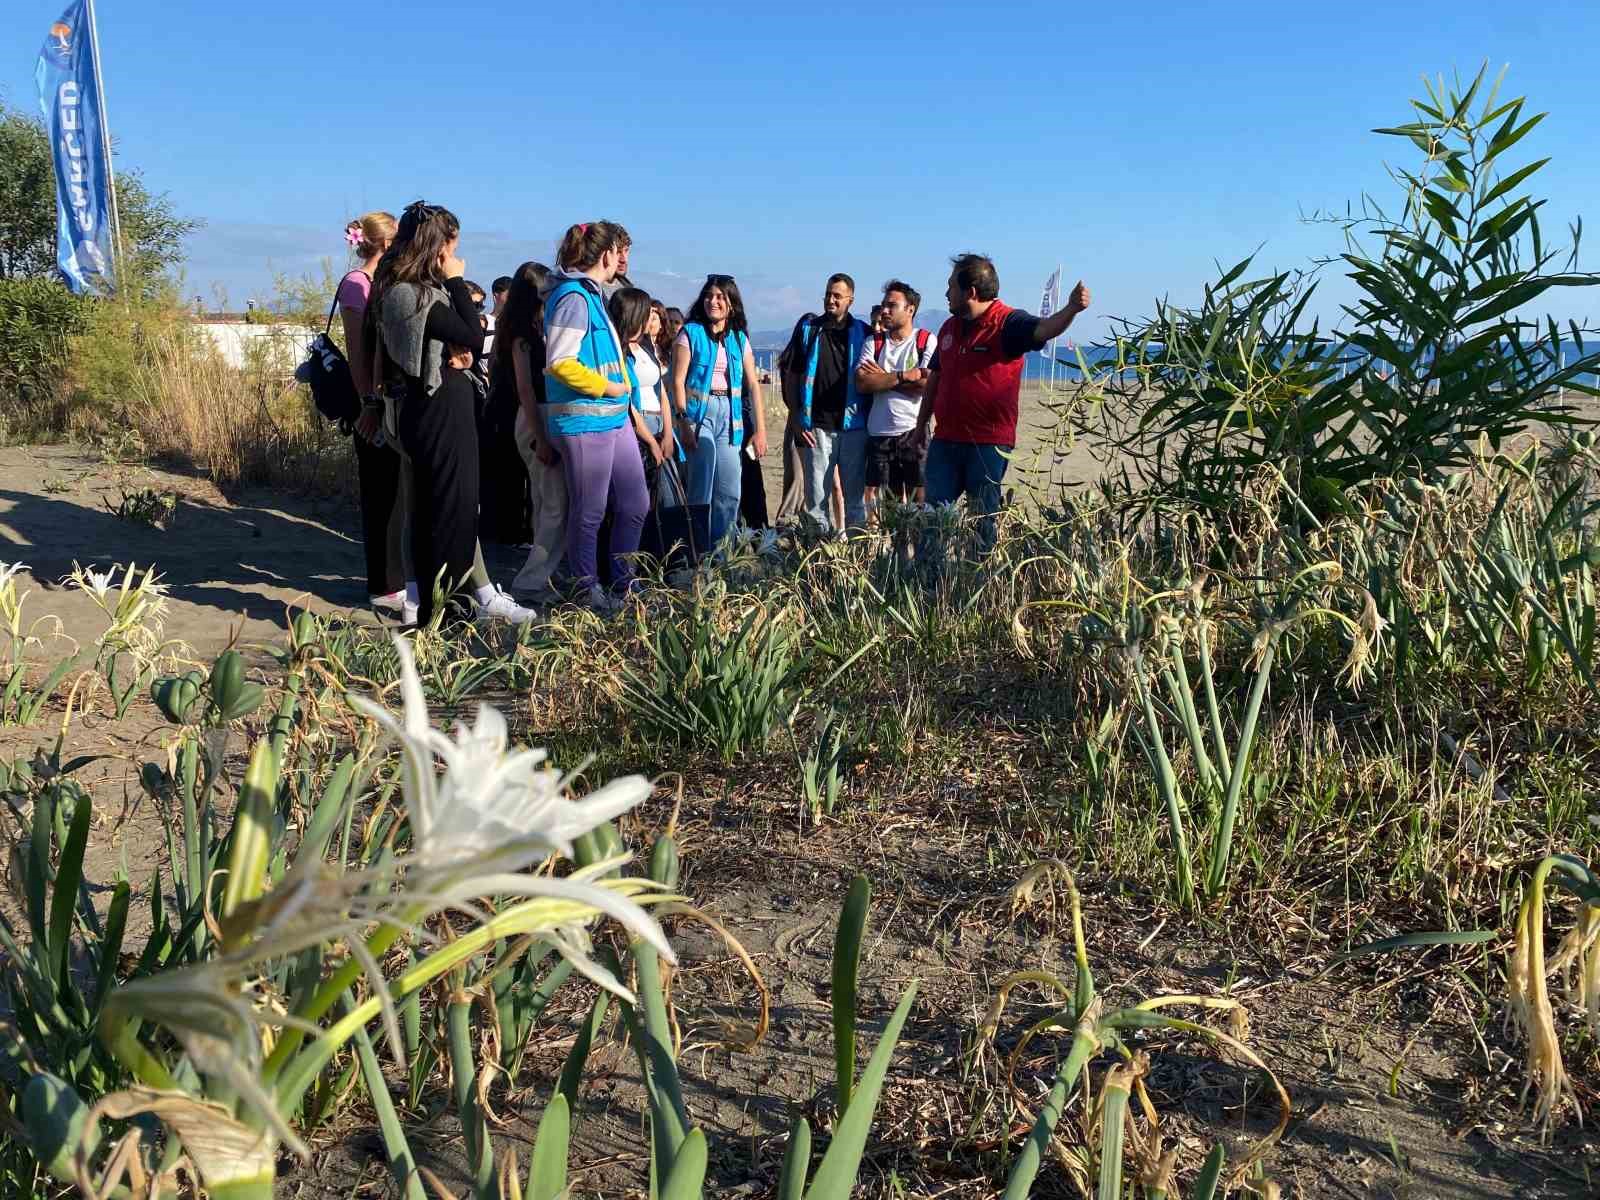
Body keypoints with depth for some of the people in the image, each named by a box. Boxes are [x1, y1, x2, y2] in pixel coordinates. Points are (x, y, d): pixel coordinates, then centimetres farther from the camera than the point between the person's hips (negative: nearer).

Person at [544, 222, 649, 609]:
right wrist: (607, 387, -13)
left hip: (614, 419, 10)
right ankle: (588, 590, 15)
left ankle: (621, 582, 27)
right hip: (584, 424, -10)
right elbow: (560, 363, -21)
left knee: (635, 503, 14)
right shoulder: (573, 297, -13)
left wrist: (623, 386, 14)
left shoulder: (591, 294, 16)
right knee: (590, 512, 2)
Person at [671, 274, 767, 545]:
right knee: (702, 489, -14)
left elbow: (753, 384, 10)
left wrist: (760, 430, 3)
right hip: (699, 411, -4)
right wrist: (682, 423, -16)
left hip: (730, 415, 4)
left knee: (730, 493, 5)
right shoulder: (691, 333, 1)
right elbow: (678, 381, -6)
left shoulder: (739, 338, 13)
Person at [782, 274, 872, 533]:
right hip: (817, 426, 0)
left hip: (854, 426, 0)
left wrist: (869, 419, 1)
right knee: (816, 496, 3)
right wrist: (796, 420, 0)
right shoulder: (808, 329, 7)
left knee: (855, 493, 4)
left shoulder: (862, 332, 7)